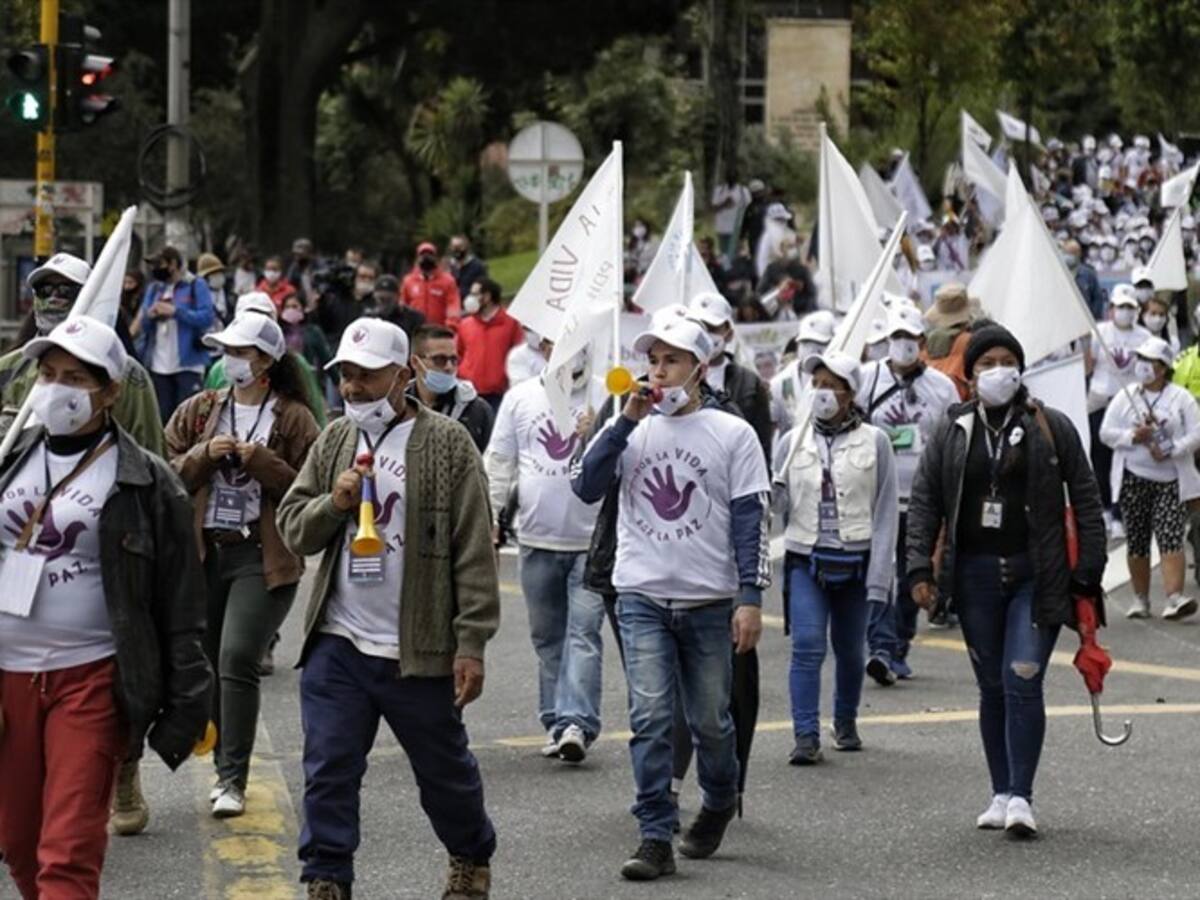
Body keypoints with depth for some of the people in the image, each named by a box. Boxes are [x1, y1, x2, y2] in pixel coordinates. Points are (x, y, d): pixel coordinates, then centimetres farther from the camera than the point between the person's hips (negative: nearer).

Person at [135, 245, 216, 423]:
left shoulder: (196, 286, 0)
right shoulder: (154, 288, 15)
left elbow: (207, 317, -12)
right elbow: (143, 324, 12)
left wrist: (175, 311, -16)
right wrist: (149, 315, -10)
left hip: (188, 364, -5)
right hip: (159, 365, 5)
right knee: (162, 415, 9)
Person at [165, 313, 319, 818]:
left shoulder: (293, 418, 0)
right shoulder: (198, 411, 11)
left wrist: (263, 462, -15)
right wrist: (205, 454, -10)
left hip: (263, 558, -4)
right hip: (203, 553, 4)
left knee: (237, 659, -15)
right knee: (210, 665, 8)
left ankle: (232, 779, -11)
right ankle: (226, 769, 21)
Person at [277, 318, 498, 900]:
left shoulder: (447, 444, -6)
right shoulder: (334, 441, 9)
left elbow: (475, 553, -8)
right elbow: (291, 529, 11)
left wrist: (471, 644, -12)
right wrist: (334, 502, -11)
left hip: (418, 651, -3)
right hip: (336, 646, 3)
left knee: (445, 770, 13)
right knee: (329, 773, -1)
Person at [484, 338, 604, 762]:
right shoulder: (520, 398, 10)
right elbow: (499, 461, 12)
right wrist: (489, 514, 4)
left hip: (591, 541, -4)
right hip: (537, 540, 4)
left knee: (583, 632, -12)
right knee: (547, 636, 10)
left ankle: (576, 723, -18)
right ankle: (557, 722, 19)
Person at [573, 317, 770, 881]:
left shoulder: (732, 434, 1)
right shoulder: (630, 429, 8)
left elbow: (752, 519, -1)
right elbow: (587, 488, -5)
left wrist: (751, 598, -9)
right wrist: (626, 423, -10)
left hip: (710, 601, -1)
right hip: (641, 598, 1)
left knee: (710, 719, 9)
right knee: (650, 719, -9)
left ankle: (719, 804, 37)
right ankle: (656, 839, -8)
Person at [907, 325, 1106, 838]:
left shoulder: (1052, 428, 2)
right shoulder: (950, 433, 7)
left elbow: (1085, 499, 3)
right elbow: (923, 502, 9)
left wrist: (1089, 570, -3)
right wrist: (920, 569, -1)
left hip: (1036, 574, -3)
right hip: (975, 575, 3)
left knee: (1023, 680, -12)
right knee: (992, 687, 8)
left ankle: (1020, 797, -10)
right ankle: (1002, 794, 16)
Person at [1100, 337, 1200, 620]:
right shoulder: (1125, 397, 9)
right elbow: (1106, 432, 4)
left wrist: (1170, 450, -18)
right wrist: (1133, 437, -13)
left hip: (1171, 480, -2)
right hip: (1133, 478, 2)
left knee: (1171, 539, -15)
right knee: (1136, 542, 5)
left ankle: (1174, 598, -24)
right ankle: (1141, 599, 16)